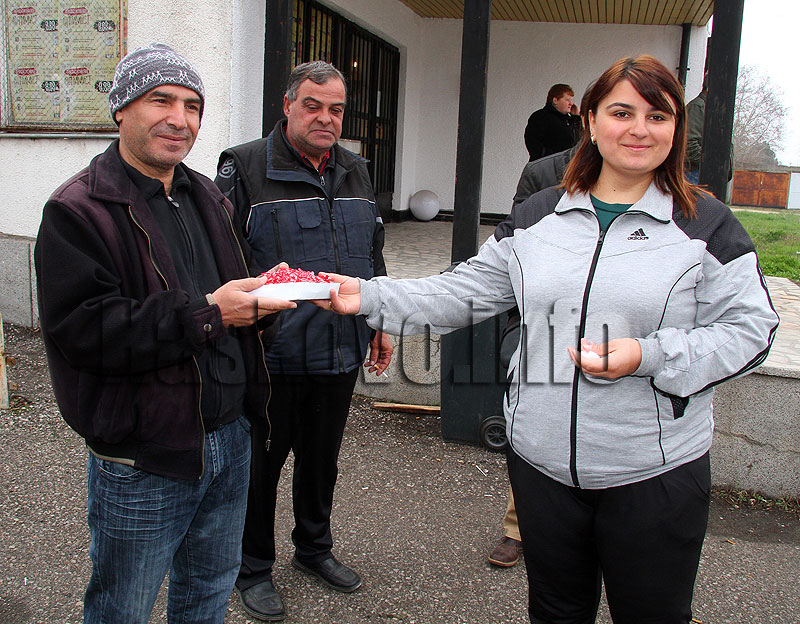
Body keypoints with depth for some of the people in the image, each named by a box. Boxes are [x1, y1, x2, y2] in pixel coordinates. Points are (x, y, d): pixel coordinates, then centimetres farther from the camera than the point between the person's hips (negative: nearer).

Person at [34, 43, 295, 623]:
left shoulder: (209, 198, 11)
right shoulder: (78, 211, -13)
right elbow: (83, 330, -23)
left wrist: (265, 292, -5)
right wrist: (205, 313, -27)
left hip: (230, 438, 7)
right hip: (142, 460, -6)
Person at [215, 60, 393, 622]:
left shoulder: (355, 172, 11)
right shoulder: (244, 167, -8)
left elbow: (373, 256, 19)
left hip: (341, 351, 6)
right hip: (270, 356, -5)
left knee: (322, 457, 20)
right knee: (261, 463, 9)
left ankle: (315, 547, 42)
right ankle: (254, 569, 30)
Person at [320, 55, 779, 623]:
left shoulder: (707, 225, -3)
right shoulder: (537, 217, 6)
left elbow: (749, 330, -6)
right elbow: (466, 293, 6)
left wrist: (648, 356, -20)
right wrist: (370, 296, -4)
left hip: (655, 472, -2)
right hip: (543, 463, 3)